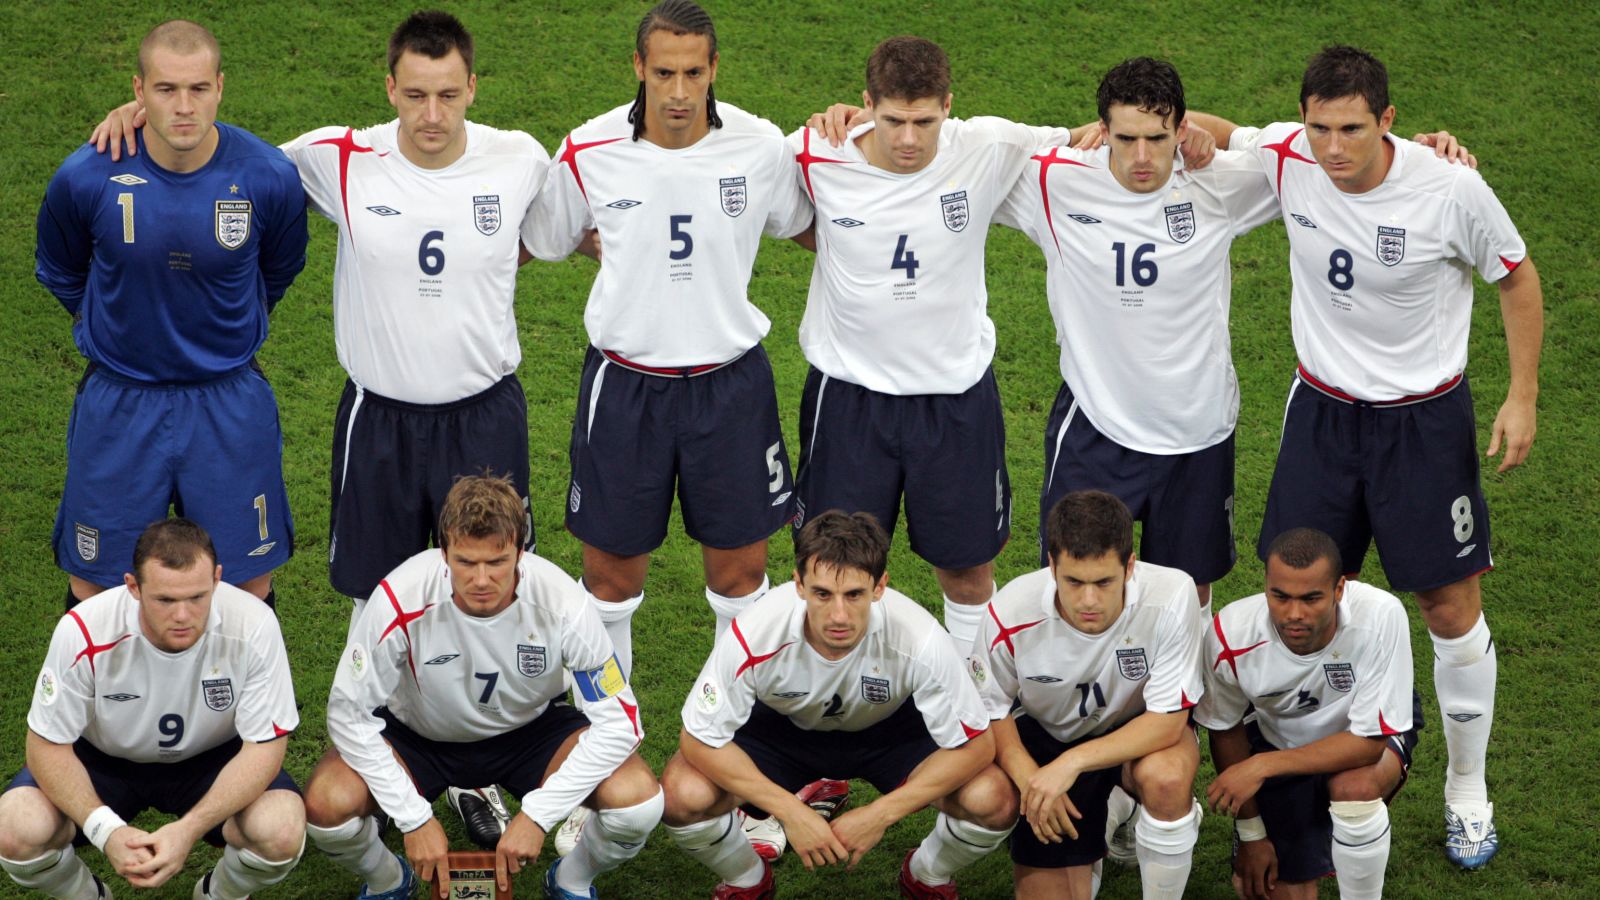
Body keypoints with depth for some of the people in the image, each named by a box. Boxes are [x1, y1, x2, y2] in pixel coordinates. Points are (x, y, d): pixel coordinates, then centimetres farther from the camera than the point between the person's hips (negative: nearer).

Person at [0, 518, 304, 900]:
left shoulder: (253, 627, -30)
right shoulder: (85, 633, -30)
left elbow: (264, 747, -22)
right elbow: (48, 745, -18)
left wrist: (189, 829, -36)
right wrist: (107, 831, -34)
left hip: (210, 760, 0)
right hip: (102, 759, 0)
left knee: (282, 833, -30)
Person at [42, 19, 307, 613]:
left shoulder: (269, 178, -15)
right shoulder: (85, 179, -16)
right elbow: (60, 274, 7)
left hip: (230, 403, 0)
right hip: (117, 405, 0)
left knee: (249, 587, 9)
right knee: (94, 587, 8)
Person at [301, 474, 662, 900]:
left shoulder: (561, 604, -29)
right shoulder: (401, 603, -32)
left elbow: (619, 721, -22)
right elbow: (351, 714, -21)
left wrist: (538, 814, -27)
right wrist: (415, 818, -25)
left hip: (531, 729, 0)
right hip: (419, 734, 0)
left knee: (638, 799, -27)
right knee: (327, 804, -30)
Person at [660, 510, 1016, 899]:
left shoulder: (920, 640, -35)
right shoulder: (753, 637, -35)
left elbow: (975, 745, -24)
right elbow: (699, 739, -23)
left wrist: (879, 814, -30)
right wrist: (791, 811, -31)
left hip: (890, 729, 0)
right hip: (781, 727, 0)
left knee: (993, 803, -26)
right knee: (683, 795, -28)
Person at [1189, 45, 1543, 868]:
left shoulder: (1451, 191, -21)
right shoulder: (1287, 160, -14)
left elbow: (1517, 277, -4)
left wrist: (1522, 397, -5)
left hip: (1425, 419, -3)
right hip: (1321, 407, 3)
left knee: (1451, 609, 3)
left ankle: (1467, 792, 21)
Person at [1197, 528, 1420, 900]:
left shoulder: (1380, 616, -38)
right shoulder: (1230, 635, -30)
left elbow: (1369, 742, -31)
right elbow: (1226, 729, -9)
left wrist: (1262, 767, -37)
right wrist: (1251, 833, -4)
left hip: (1366, 738, -2)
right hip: (1275, 736, 2)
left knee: (1355, 787, -36)